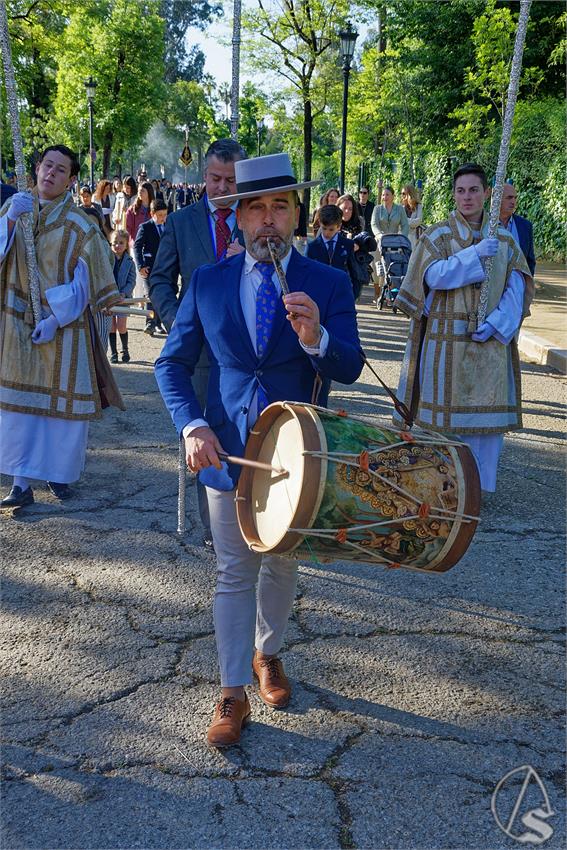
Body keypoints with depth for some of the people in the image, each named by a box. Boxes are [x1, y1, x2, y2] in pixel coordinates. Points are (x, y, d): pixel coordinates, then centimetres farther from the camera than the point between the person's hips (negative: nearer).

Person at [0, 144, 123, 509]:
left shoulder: (80, 226, -5)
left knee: (63, 402, 3)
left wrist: (56, 319, -14)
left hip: (64, 325, -2)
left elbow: (84, 283, -7)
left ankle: (59, 472, 20)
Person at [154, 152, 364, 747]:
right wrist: (193, 425, -16)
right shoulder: (207, 283, -2)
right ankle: (233, 694, 19)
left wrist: (316, 338, -34)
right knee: (234, 574, 7)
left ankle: (267, 654, 43)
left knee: (282, 567, 18)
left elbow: (349, 369, -13)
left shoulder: (329, 285, -5)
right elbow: (172, 364, 0)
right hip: (228, 451, 0)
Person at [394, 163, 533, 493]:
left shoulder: (504, 239, 9)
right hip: (447, 338, -3)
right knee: (446, 408, -1)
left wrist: (495, 323, -12)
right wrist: (475, 254, -19)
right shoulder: (438, 235, 2)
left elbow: (517, 287, 2)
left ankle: (478, 486, 15)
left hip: (491, 339, 3)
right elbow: (434, 275, -13)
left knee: (488, 412, 3)